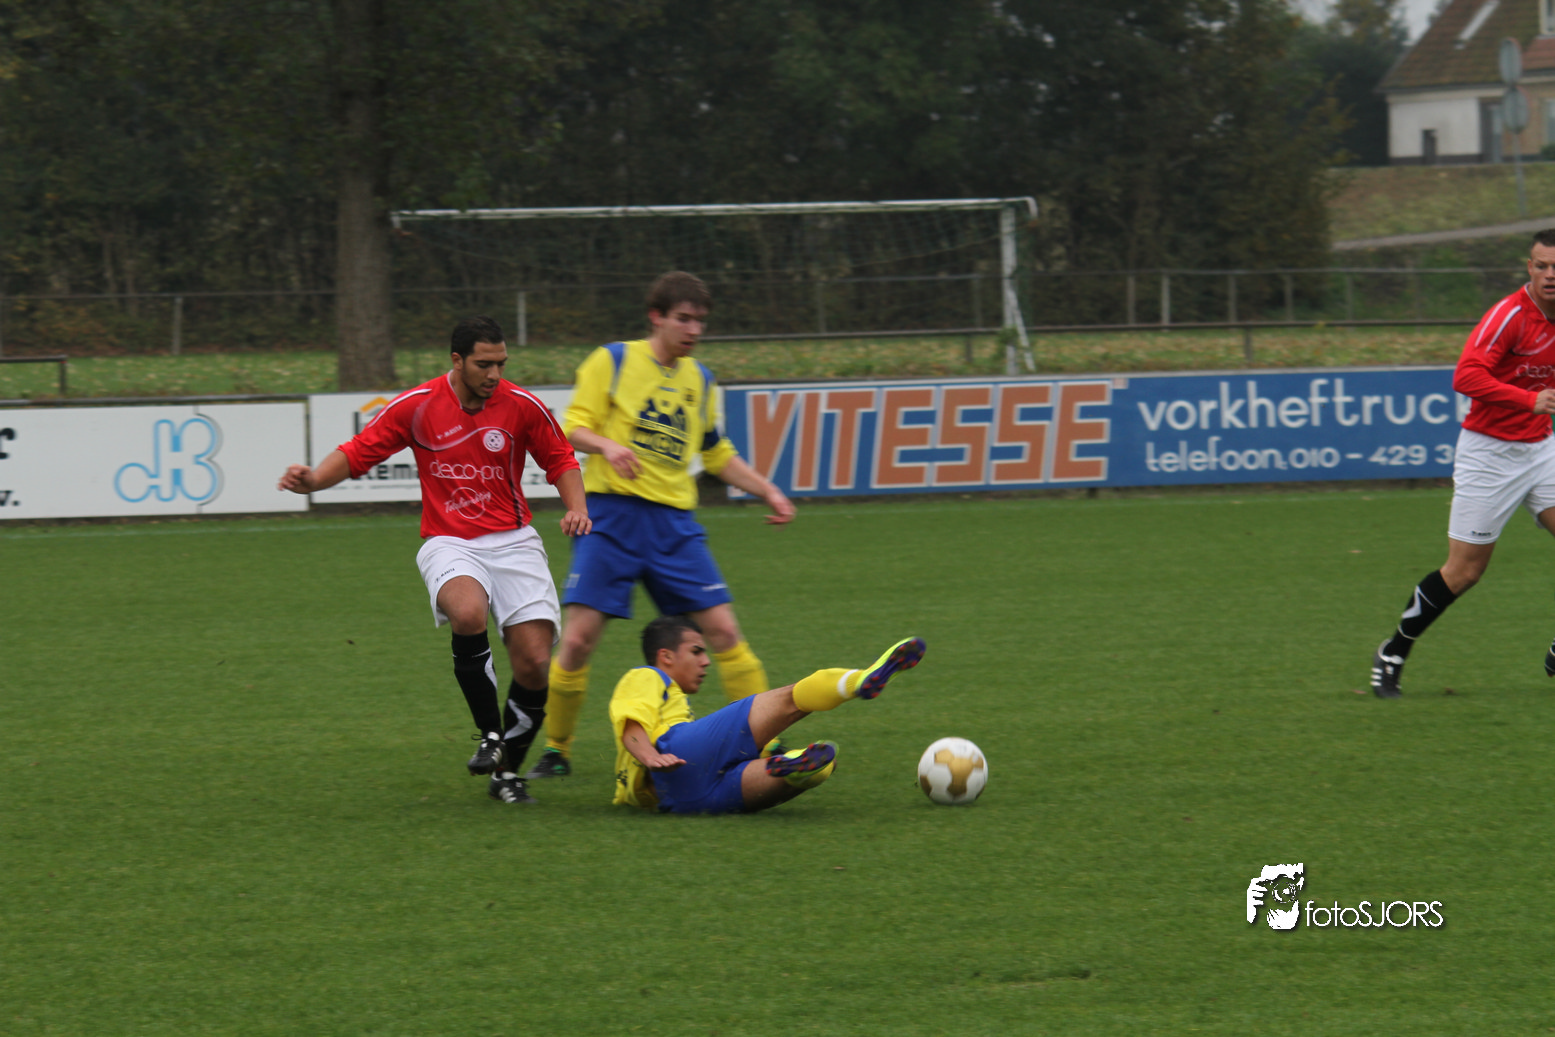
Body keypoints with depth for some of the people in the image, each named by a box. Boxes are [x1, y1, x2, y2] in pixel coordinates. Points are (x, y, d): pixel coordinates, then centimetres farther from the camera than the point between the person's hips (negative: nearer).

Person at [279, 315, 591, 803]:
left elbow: (560, 461, 12)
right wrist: (313, 479, -17)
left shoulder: (522, 406, -2)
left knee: (534, 662, -10)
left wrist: (576, 506, -5)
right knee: (468, 613, -36)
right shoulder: (415, 406, -5)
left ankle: (507, 771, 14)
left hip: (512, 541, 2)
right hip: (449, 543, -2)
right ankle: (489, 734, -19)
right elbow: (356, 453, 1)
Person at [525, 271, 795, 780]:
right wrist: (607, 446, -25)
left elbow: (717, 454, 27)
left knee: (724, 628, -5)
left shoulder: (699, 381, 16)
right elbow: (574, 426, -4)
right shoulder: (611, 362, 1)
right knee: (579, 637, -9)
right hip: (611, 515, -4)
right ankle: (555, 752, 7)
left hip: (674, 522, 4)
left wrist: (768, 491, 18)